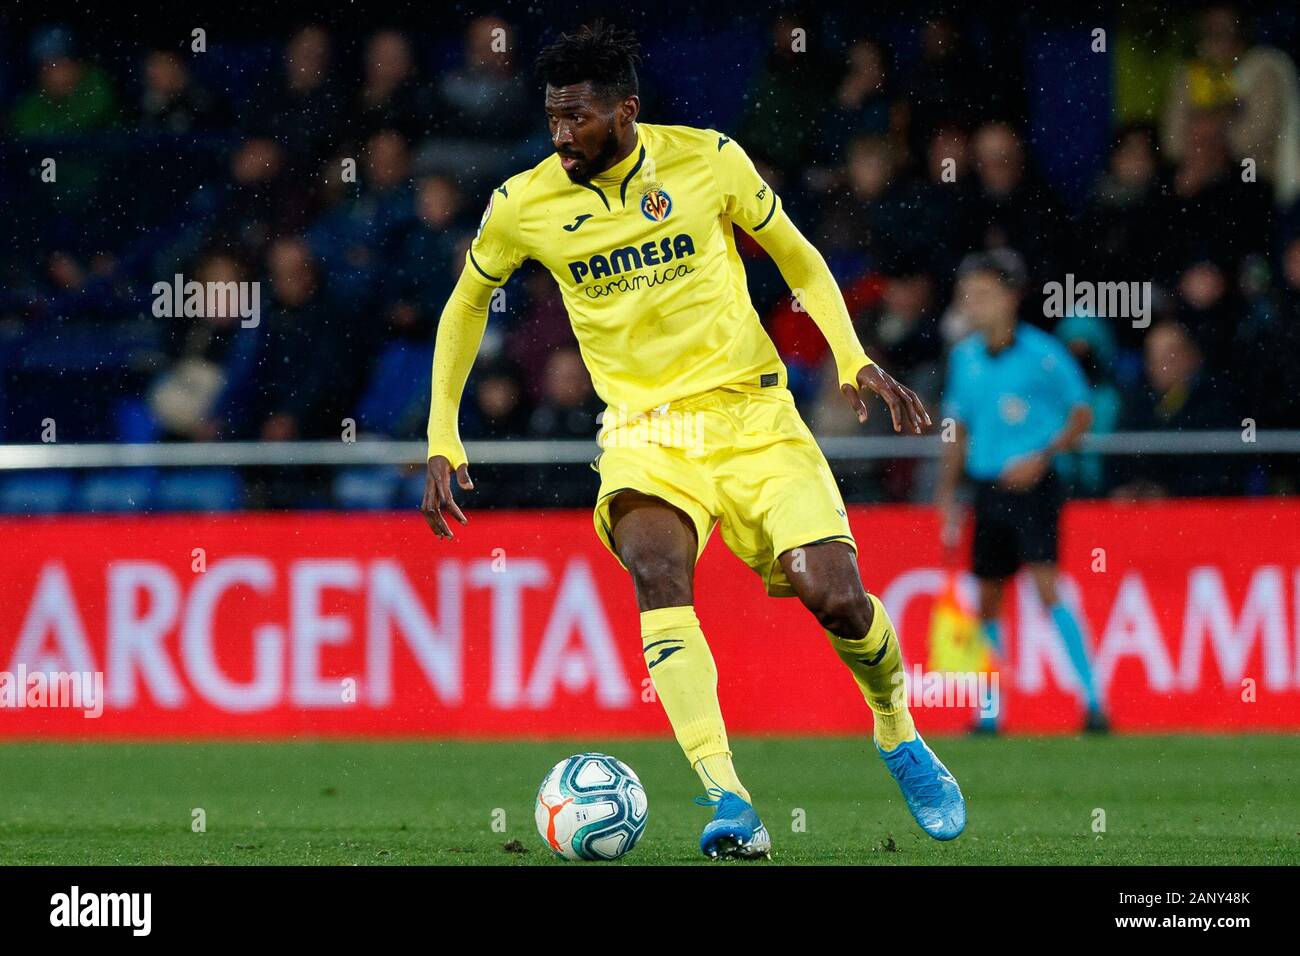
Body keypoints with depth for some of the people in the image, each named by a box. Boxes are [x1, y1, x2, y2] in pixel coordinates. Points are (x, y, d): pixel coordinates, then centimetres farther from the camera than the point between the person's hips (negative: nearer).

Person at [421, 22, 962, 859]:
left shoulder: (710, 160, -5)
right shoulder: (524, 205, -3)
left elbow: (800, 261, 9)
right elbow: (468, 302, 15)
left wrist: (856, 360, -4)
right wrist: (443, 440, 10)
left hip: (751, 413, 0)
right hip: (644, 428, 0)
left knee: (834, 595, -15)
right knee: (654, 570, -32)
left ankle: (900, 738, 19)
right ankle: (729, 805, -40)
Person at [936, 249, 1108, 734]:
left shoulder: (1043, 353, -9)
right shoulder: (964, 357, 7)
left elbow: (1082, 413, -4)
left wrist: (1043, 456, -17)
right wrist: (947, 495, 13)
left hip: (1032, 485, -6)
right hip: (987, 489, 6)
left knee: (1046, 586, -18)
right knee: (987, 599, 11)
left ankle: (1093, 700, -19)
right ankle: (989, 712, 22)